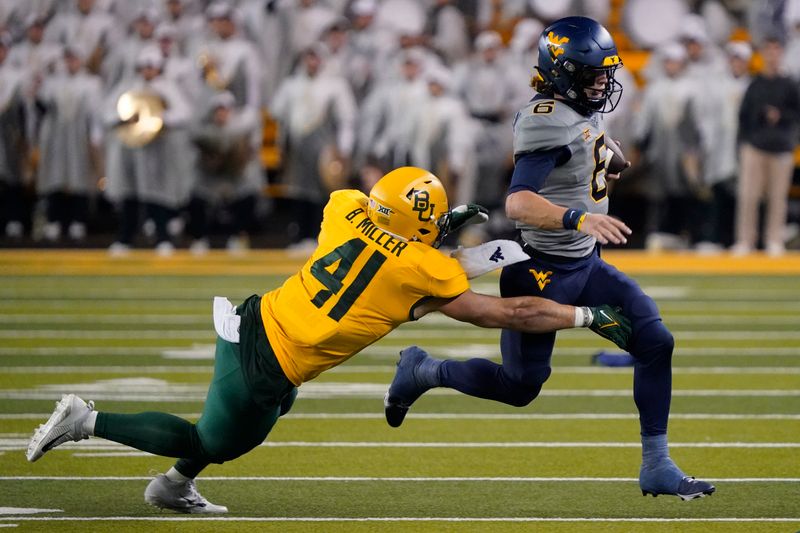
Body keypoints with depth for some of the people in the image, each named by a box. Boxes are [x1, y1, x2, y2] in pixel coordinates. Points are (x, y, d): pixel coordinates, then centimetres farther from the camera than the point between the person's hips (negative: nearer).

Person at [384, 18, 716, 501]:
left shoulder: (586, 113, 5)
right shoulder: (548, 123, -24)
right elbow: (518, 204, -34)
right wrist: (579, 219, -46)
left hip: (585, 265, 9)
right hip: (543, 272, -9)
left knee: (657, 342, -4)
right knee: (521, 386, 3)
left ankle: (656, 466, 2)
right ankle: (422, 371, 28)